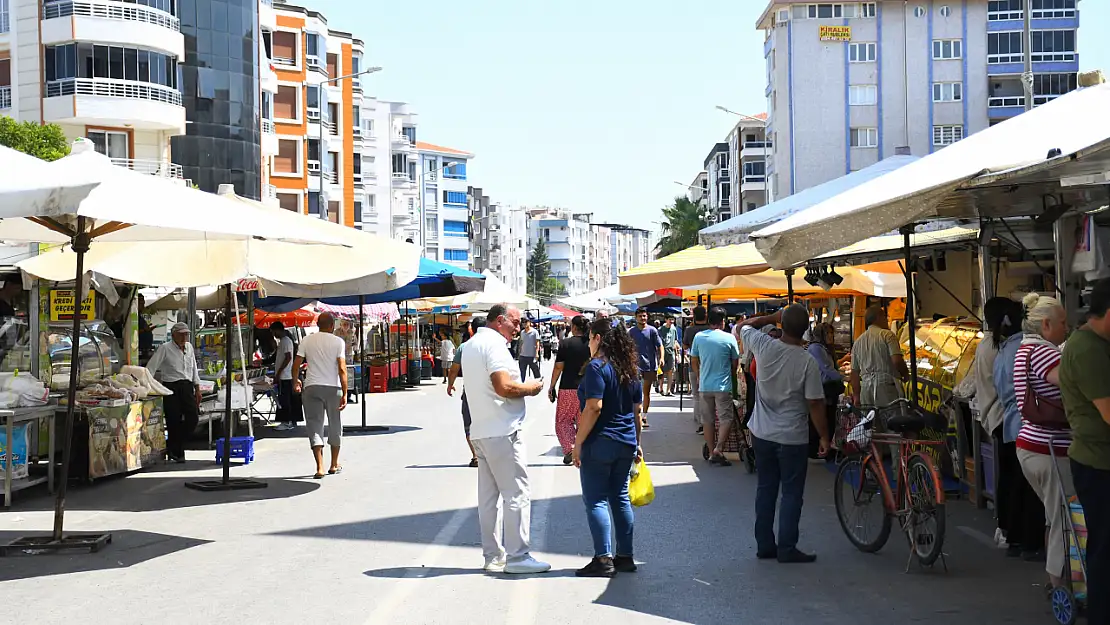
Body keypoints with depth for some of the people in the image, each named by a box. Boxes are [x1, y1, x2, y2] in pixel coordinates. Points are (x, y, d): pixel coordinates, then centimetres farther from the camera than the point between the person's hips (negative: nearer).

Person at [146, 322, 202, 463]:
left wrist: (197, 389, 19)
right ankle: (176, 453, 10)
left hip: (187, 386, 5)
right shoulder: (164, 348, -4)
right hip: (171, 387, -5)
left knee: (193, 417, -3)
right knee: (174, 421, -3)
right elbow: (151, 368, -9)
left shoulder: (189, 347, 14)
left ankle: (174, 446, 15)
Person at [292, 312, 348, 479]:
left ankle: (320, 467, -11)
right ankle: (334, 465, 25)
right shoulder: (338, 342, -2)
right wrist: (344, 394, -8)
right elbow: (342, 369, -9)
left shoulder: (307, 340, 4)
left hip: (312, 387, 1)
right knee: (335, 425, 14)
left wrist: (295, 382, 21)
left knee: (315, 425, 1)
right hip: (333, 387, -1)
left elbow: (296, 364, 2)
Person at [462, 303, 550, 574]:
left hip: (480, 430, 10)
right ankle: (517, 556, -4)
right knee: (517, 494, -5)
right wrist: (530, 388, -7)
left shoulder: (471, 344, 18)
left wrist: (522, 388, 16)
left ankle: (492, 555, 16)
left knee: (489, 496, 12)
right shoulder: (494, 344, -13)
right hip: (502, 431, -10)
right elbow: (504, 387, -23)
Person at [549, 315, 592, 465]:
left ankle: (569, 449, -10)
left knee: (562, 421, 8)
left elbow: (558, 367, -8)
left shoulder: (565, 343, -7)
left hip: (567, 388, -3)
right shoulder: (591, 344, 1)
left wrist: (552, 387, 0)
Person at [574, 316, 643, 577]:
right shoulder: (630, 370, 11)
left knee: (596, 500, -3)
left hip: (600, 443, -8)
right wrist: (636, 443, 23)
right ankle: (625, 557, 16)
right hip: (626, 444, 8)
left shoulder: (597, 367, -13)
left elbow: (593, 408, -21)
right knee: (620, 499, 13)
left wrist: (578, 442, -16)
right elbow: (636, 411, 15)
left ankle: (604, 560, -6)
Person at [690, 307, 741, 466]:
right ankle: (718, 449, -14)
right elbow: (735, 363, 3)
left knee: (707, 420, 11)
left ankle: (711, 453, 14)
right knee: (726, 419, 3)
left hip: (704, 386, 3)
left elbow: (694, 362, 8)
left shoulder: (699, 337, -1)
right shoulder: (729, 338, -8)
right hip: (723, 386, -3)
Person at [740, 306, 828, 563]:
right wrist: (824, 437, -3)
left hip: (762, 434, 4)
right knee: (792, 494, 6)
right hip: (793, 438, -4)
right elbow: (815, 405, -14)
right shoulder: (807, 362, -18)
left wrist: (773, 317, 13)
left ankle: (764, 545, 18)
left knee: (765, 489, 13)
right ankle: (787, 548, 6)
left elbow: (745, 325, 11)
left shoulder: (764, 347, -11)